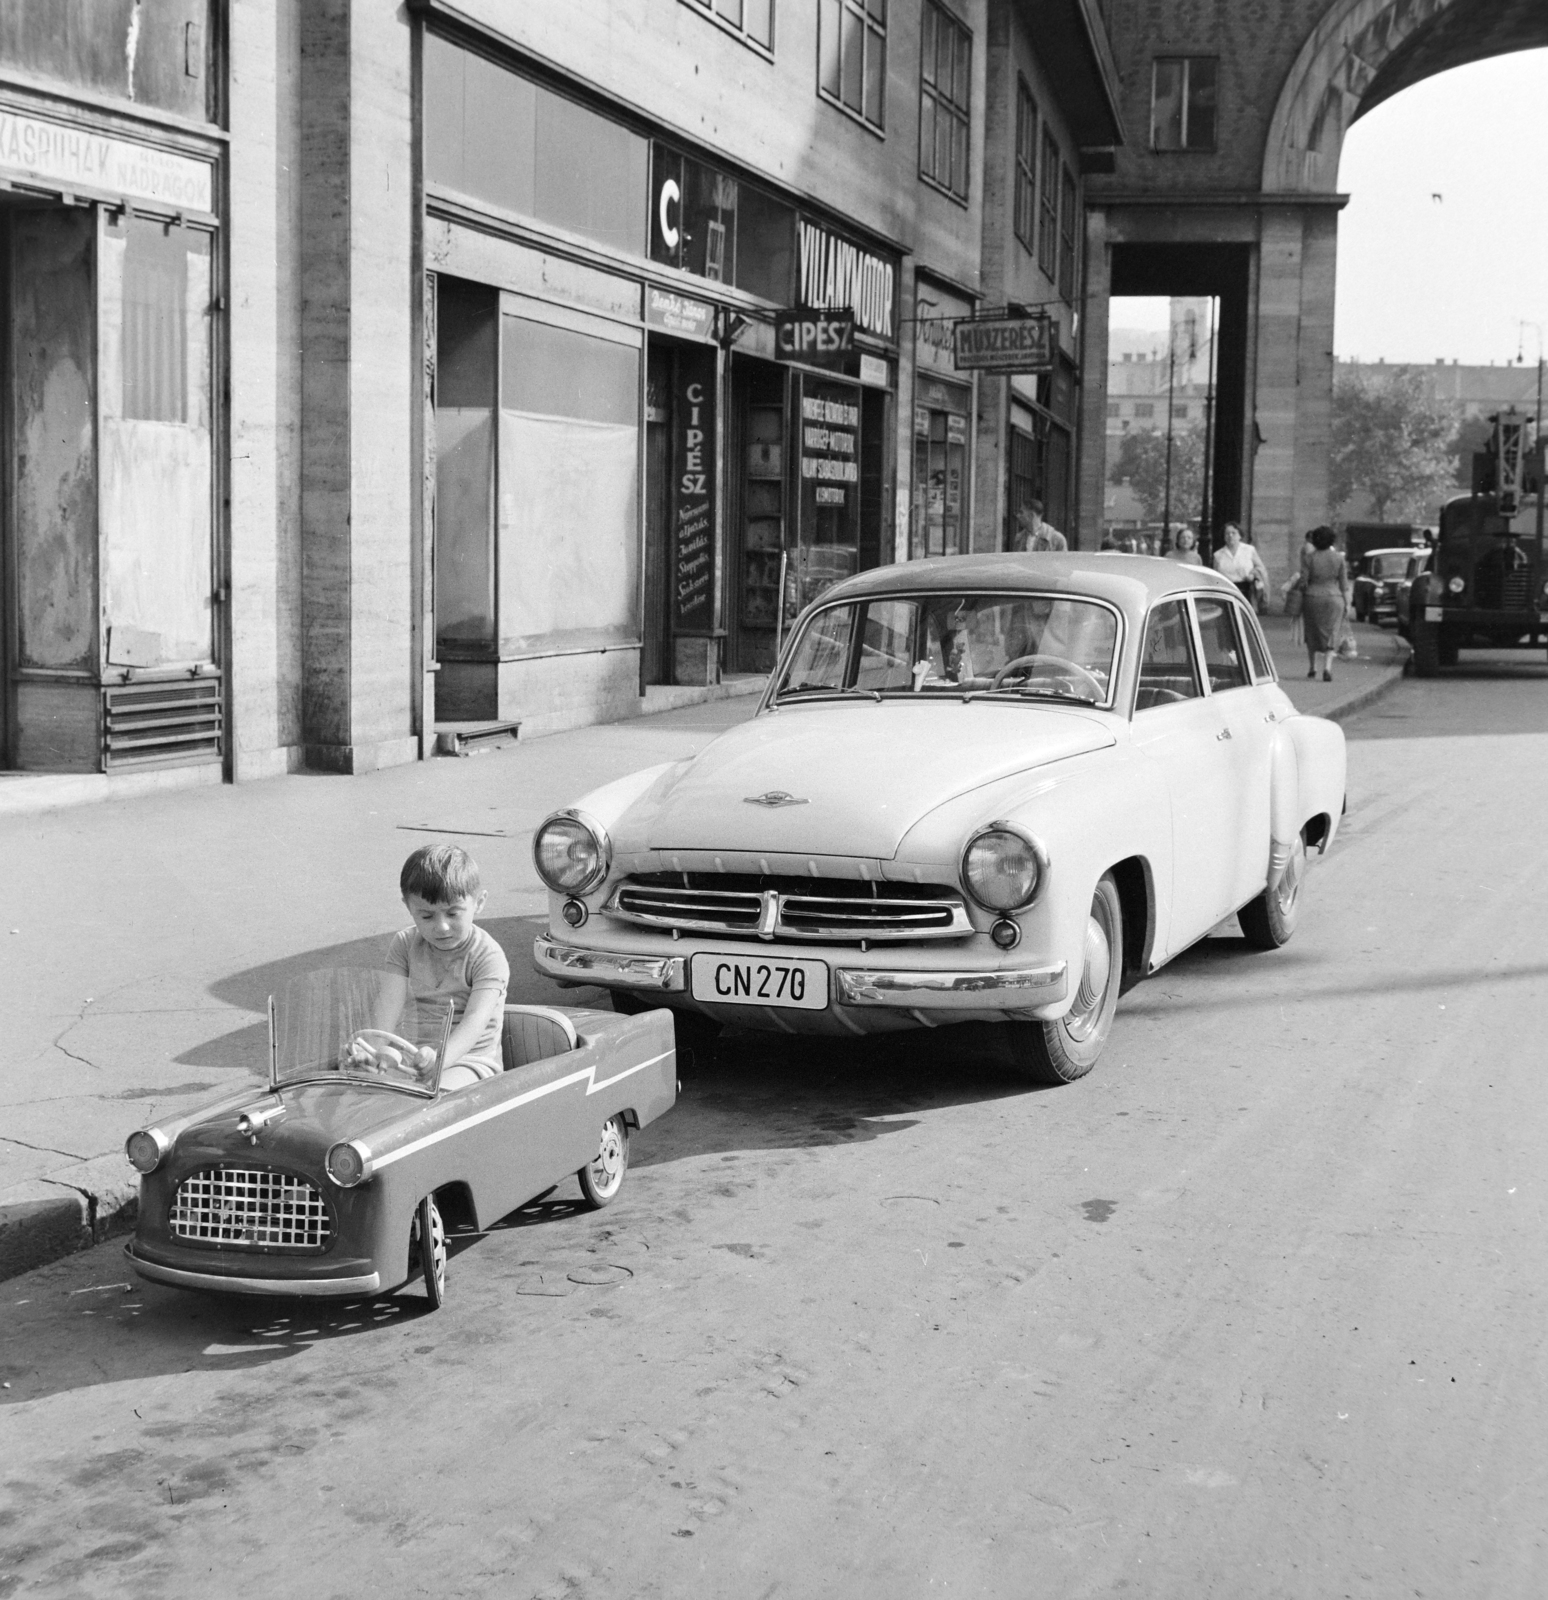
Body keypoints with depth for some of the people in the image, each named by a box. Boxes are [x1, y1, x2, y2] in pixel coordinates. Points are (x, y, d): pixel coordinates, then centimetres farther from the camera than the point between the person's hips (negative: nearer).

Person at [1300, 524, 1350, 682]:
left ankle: (1312, 667, 23)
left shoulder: (1308, 557, -7)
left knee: (1312, 633, 15)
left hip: (1313, 598, 0)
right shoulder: (1338, 558, -1)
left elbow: (1303, 581, -8)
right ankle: (1327, 667, -14)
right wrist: (1347, 603, 7)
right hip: (1334, 598, 0)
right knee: (1331, 634, 3)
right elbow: (1344, 583, 1)